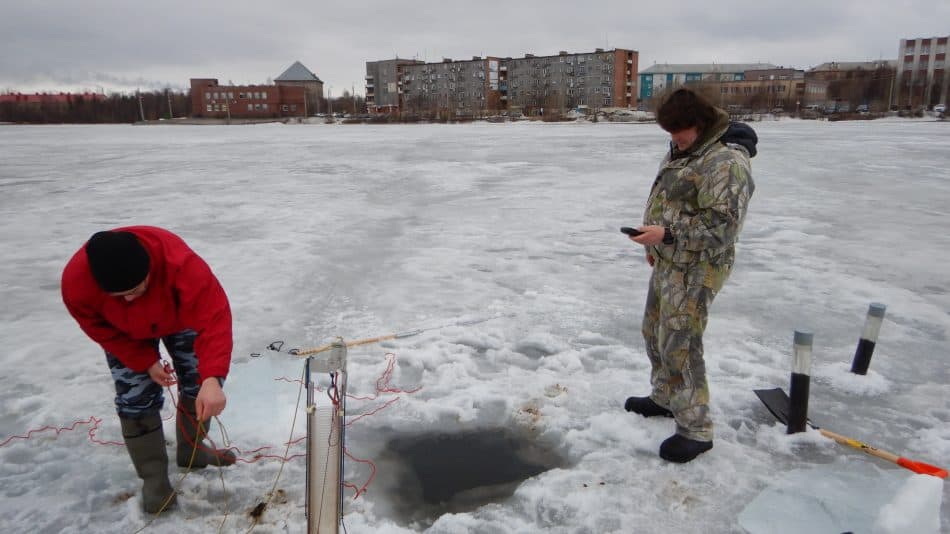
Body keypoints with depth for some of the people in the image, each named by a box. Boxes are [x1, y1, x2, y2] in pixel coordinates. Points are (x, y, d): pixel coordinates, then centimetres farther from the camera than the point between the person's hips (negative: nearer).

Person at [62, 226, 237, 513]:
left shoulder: (179, 261, -47)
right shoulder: (77, 282, -38)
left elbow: (213, 318, -50)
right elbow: (102, 331, -18)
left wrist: (212, 379, -60)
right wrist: (146, 362, -20)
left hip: (180, 317, 0)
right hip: (126, 335, 1)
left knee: (198, 382, 3)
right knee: (134, 399, -5)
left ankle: (191, 450, 27)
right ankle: (153, 476, 12)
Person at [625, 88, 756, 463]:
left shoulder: (727, 161, -20)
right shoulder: (683, 151, 11)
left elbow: (722, 223, -25)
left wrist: (667, 234, -28)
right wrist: (655, 245, 20)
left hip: (695, 269, -10)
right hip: (668, 261, 10)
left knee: (680, 346, -8)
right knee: (655, 332, 20)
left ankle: (695, 430, 5)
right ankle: (665, 398, 39)